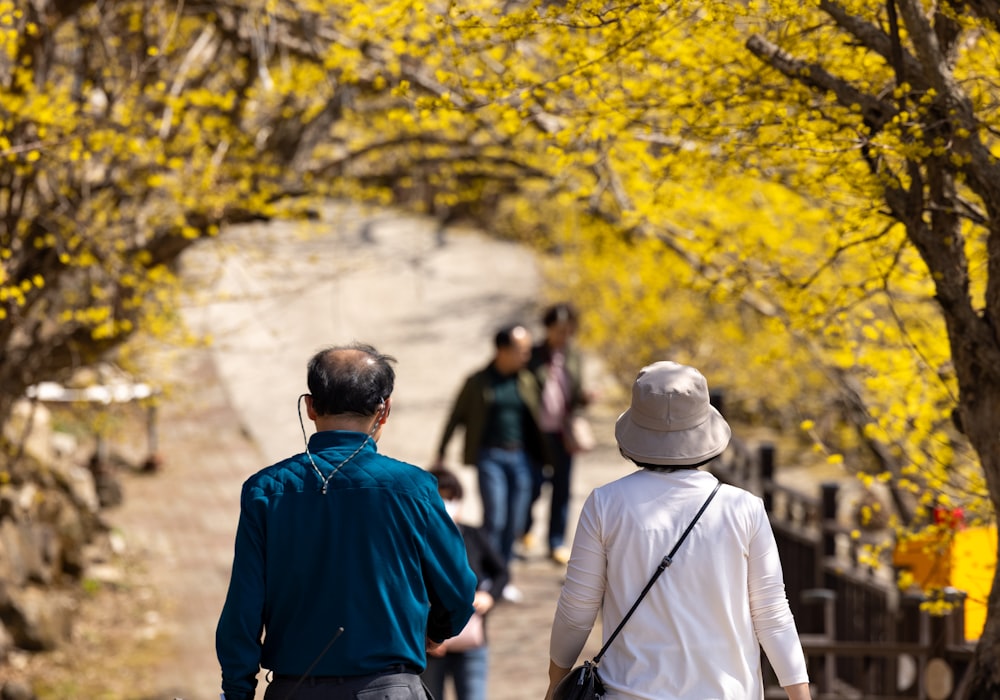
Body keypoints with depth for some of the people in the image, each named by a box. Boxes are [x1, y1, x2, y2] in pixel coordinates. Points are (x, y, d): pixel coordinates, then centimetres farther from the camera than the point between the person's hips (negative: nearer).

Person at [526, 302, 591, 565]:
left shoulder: (573, 358, 8)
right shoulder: (534, 357, -2)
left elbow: (576, 393, 12)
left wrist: (583, 398, -8)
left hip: (563, 434, 3)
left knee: (562, 488, 4)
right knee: (533, 486, -2)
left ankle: (557, 543, 14)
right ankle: (523, 531, 26)